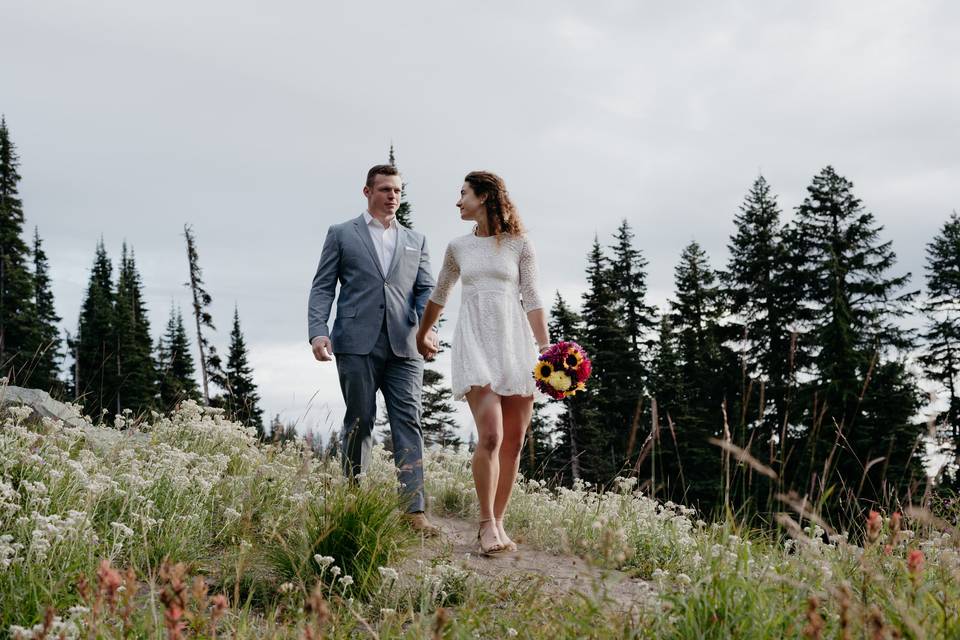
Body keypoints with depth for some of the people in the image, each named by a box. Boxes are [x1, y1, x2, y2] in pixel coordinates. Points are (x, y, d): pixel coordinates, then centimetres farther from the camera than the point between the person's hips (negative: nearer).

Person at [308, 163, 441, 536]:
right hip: (357, 343, -2)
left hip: (404, 345, 2)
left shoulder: (415, 241, 21)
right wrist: (318, 331, -10)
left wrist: (427, 328, -7)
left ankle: (415, 511, -10)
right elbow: (322, 288, 6)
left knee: (408, 424, -6)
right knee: (359, 423, 0)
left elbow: (426, 290, 12)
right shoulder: (341, 235, 12)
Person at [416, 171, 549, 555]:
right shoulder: (458, 247, 14)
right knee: (490, 435, -17)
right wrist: (422, 335, 38)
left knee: (514, 441, 0)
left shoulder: (519, 244, 6)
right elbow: (438, 296, 28)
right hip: (475, 340, 0)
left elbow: (531, 300, 3)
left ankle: (497, 523, 10)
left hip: (515, 340, 0)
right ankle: (487, 524, -9)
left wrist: (546, 349, -6)